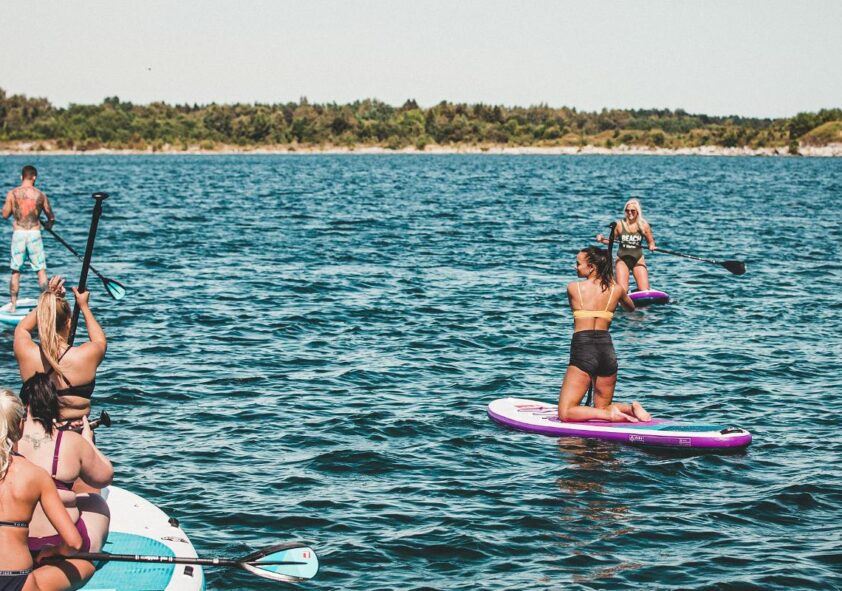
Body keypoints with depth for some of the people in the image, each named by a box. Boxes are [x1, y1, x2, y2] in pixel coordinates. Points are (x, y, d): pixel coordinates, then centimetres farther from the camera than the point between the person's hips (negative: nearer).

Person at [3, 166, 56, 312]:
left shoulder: (12, 194, -2)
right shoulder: (40, 195, -2)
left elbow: (5, 215, 6)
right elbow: (51, 217, 8)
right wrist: (49, 224, 31)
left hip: (18, 233, 1)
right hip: (34, 234, -1)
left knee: (15, 271, 9)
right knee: (41, 270, 7)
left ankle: (13, 305, 10)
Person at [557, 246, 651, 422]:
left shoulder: (573, 287, -2)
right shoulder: (617, 289, 6)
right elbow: (631, 308, 29)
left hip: (582, 349, -5)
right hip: (607, 349, 5)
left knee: (565, 413, -2)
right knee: (602, 408, 22)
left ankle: (611, 414, -21)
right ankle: (630, 408, -7)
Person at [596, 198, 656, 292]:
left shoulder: (644, 225, -4)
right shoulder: (619, 224, -5)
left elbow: (650, 242, 4)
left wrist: (651, 246, -18)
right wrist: (602, 239, -15)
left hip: (638, 260, 1)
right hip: (622, 260, -1)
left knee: (645, 291, -6)